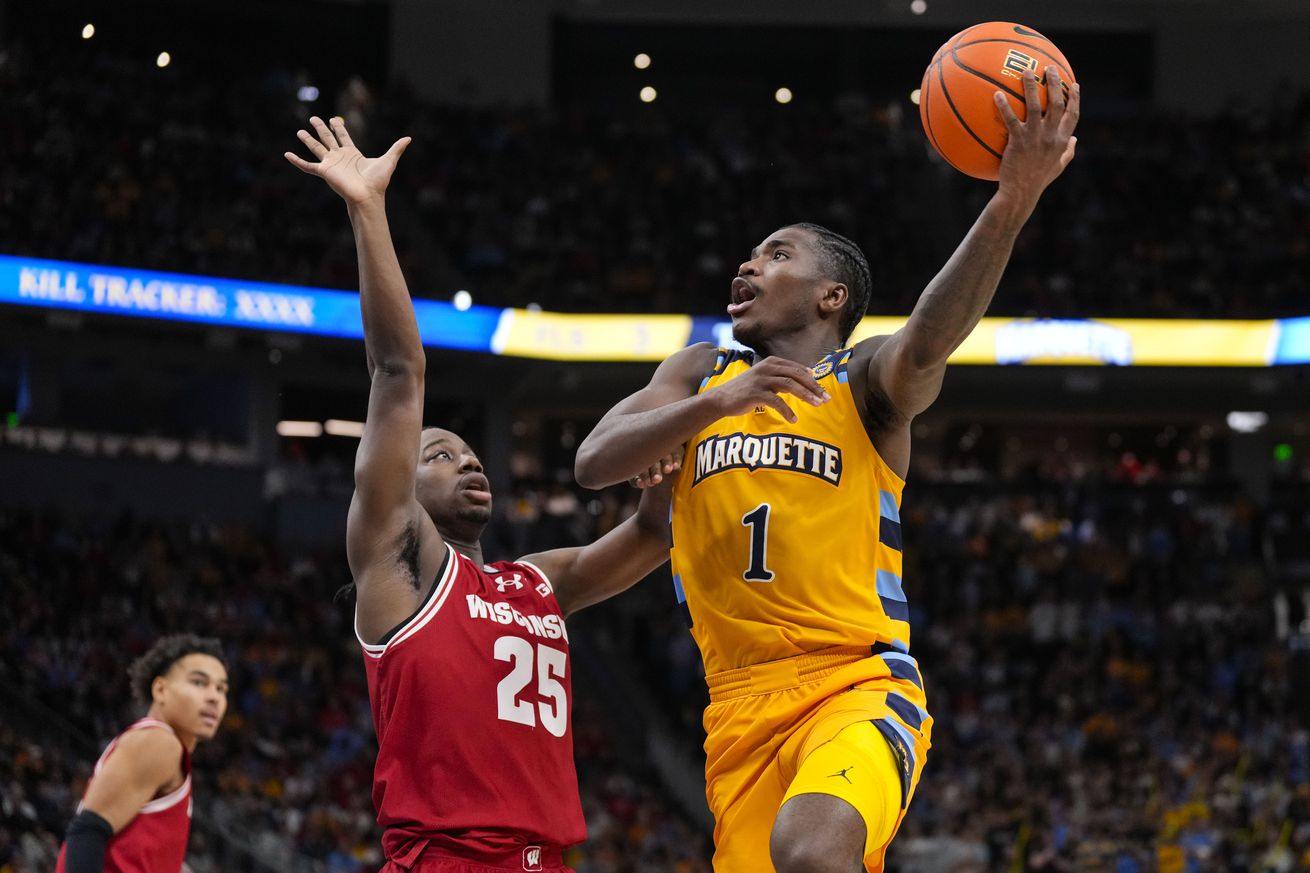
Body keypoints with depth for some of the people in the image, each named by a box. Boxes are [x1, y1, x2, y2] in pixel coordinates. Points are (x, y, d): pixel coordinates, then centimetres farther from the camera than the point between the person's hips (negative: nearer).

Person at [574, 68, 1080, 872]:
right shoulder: (701, 375, 16)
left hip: (859, 685, -5)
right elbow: (594, 463, 1)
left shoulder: (867, 380, 2)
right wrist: (717, 403, -17)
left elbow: (930, 340, -21)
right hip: (741, 708, 5)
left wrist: (1011, 204, -39)